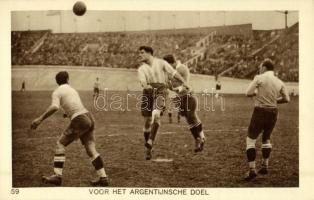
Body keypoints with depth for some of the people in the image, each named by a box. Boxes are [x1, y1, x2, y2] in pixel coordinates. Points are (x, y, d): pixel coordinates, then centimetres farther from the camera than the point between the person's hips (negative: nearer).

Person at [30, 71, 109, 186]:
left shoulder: (57, 92, 0)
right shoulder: (72, 90, 22)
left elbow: (54, 107, -19)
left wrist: (40, 119, -17)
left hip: (79, 121, -7)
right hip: (89, 117, 7)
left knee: (60, 144, 3)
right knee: (91, 150, 9)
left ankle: (57, 176, -3)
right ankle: (103, 178, 7)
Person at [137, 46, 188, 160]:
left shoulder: (160, 63, 11)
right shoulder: (141, 69, 14)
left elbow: (173, 73, 11)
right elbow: (142, 80, -5)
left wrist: (183, 82, 4)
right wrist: (146, 85, -27)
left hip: (160, 90, -3)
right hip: (148, 91, 3)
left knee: (156, 115, -27)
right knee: (147, 121, 2)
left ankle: (150, 142, -32)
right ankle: (148, 149, 14)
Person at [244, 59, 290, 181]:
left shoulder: (259, 78, -11)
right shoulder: (279, 82, 4)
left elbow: (248, 93, -14)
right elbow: (286, 99, 4)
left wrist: (257, 93, 5)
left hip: (260, 111, -5)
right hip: (273, 112, 6)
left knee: (250, 140, 3)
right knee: (266, 139, 24)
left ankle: (252, 170, -3)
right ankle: (265, 166, 27)